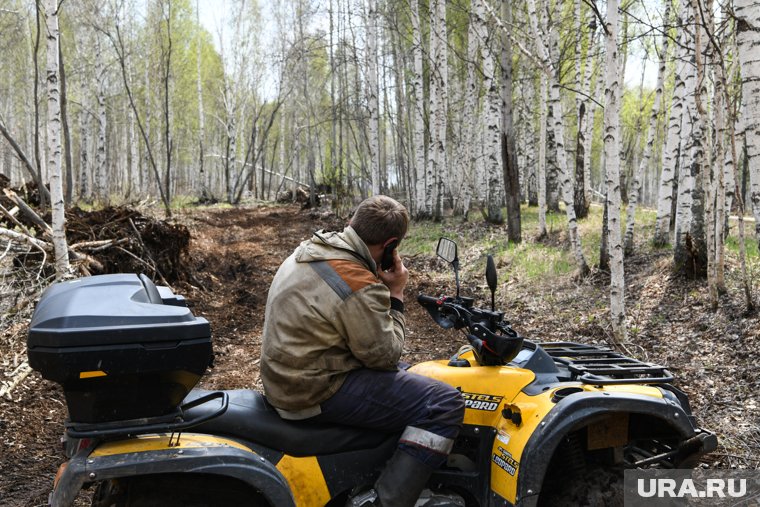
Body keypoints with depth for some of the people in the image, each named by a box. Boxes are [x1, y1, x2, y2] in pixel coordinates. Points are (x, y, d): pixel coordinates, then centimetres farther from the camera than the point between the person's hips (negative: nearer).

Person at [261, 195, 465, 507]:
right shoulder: (360, 284, -25)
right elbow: (383, 355, -14)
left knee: (401, 374, 29)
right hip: (316, 394, -10)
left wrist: (385, 292, 7)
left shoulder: (309, 251, 4)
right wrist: (396, 295, -6)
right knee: (445, 403, -14)